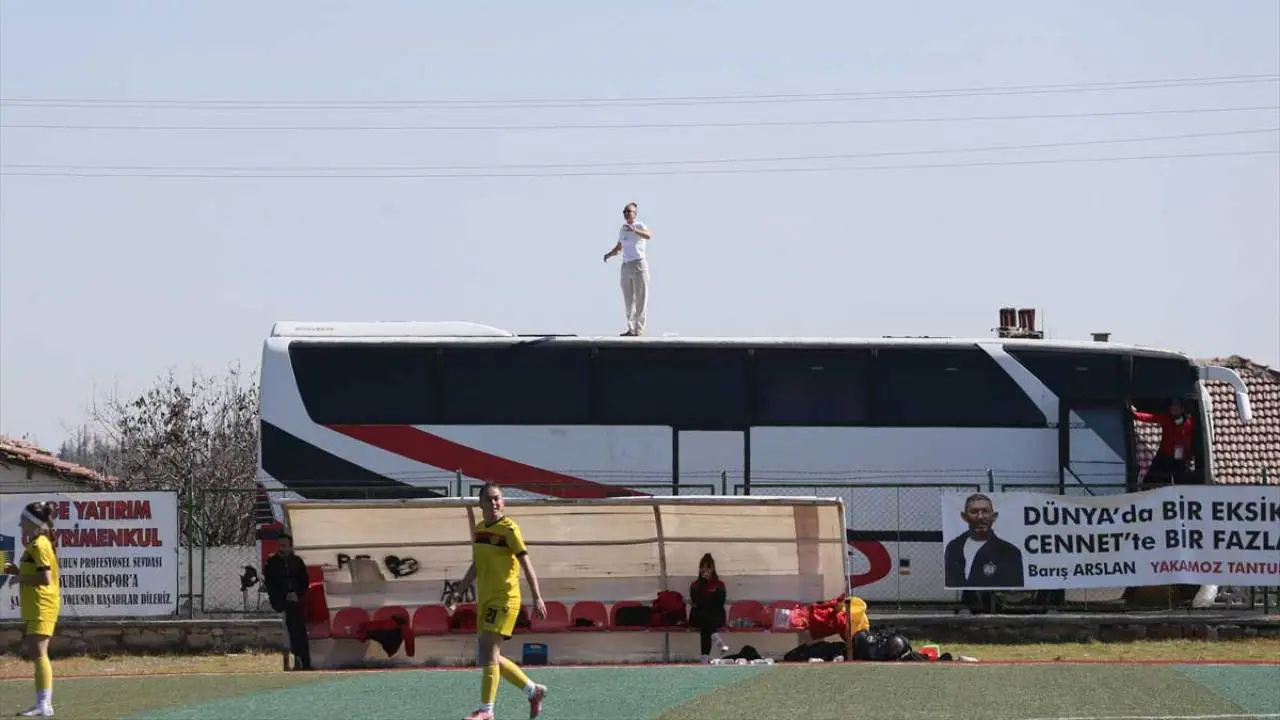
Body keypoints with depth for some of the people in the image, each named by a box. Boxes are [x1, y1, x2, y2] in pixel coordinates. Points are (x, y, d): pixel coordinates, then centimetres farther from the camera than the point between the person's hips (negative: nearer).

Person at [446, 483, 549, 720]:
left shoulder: (508, 529, -11)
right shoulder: (479, 529, 12)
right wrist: (458, 592, 17)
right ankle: (533, 691, 25)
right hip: (485, 600, 8)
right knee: (491, 657, 10)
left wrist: (537, 597, -18)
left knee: (488, 652, -14)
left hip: (504, 599, -8)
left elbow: (526, 563, -13)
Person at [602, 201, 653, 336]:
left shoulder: (640, 226, -8)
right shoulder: (623, 229, 14)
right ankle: (631, 329, 15)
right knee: (629, 300, 10)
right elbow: (618, 248, 23)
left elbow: (648, 236, -31)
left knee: (641, 299, -5)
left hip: (639, 264, -8)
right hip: (626, 267, 8)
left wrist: (634, 230, -48)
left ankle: (639, 329, -5)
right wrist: (609, 255, 2)